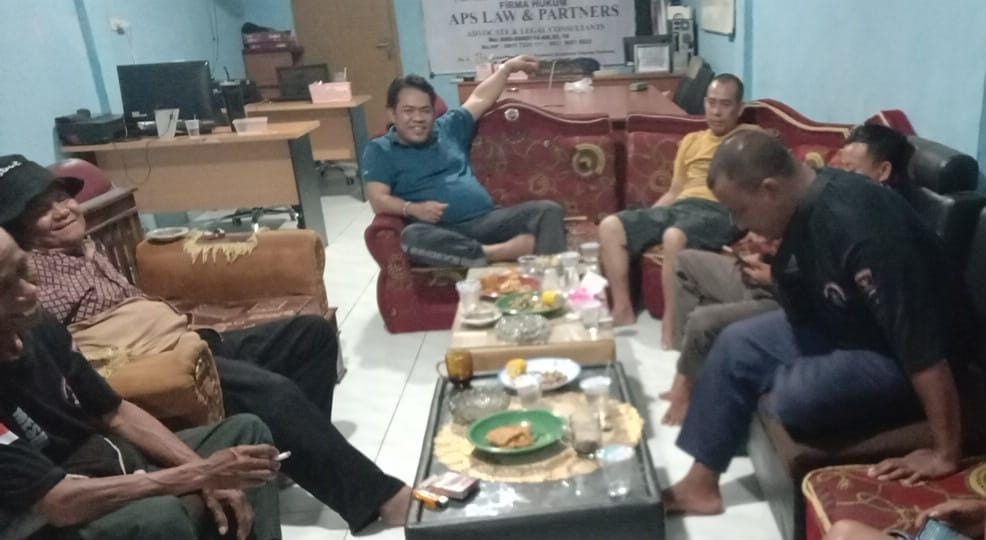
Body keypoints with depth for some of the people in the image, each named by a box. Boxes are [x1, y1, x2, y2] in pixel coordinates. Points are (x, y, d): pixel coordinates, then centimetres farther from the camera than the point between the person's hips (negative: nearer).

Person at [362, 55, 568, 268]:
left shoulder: (449, 127, 23)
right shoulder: (379, 150, 9)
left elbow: (479, 98, 36)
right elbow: (379, 200, -4)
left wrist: (507, 67, 37)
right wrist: (412, 208, -21)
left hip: (486, 220, 5)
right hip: (441, 232, -5)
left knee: (549, 210, -16)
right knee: (412, 237, -40)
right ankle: (500, 254, -44)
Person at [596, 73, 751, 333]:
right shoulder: (691, 140, 28)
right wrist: (641, 222, 13)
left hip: (719, 212, -6)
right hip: (679, 207, 6)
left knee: (674, 237, -39)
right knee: (610, 226, -15)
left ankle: (670, 326, -28)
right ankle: (623, 310, -12)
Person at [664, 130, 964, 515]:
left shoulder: (860, 225, -34)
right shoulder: (803, 206, -5)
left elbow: (922, 342, -34)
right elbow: (802, 305, 10)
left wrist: (945, 453, -31)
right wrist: (770, 273, -8)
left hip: (896, 356, -9)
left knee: (794, 394, -30)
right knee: (736, 344, 3)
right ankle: (700, 484, 7)